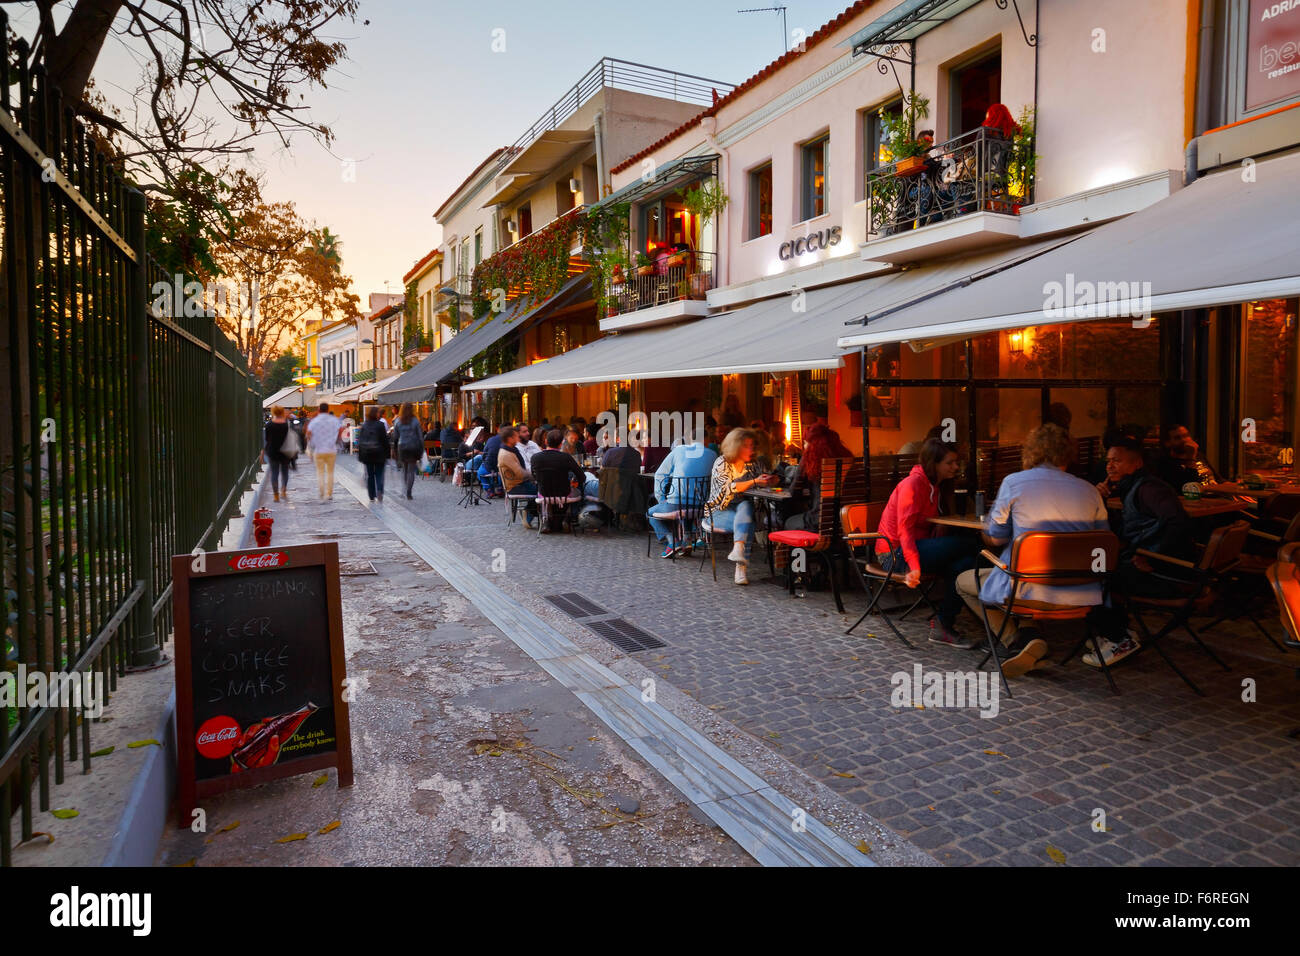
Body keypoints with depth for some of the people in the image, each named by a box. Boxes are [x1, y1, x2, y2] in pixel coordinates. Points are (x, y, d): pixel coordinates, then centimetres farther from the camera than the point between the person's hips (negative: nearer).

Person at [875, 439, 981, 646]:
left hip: (919, 547, 8)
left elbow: (934, 528, 15)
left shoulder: (934, 485, 17)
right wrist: (914, 566, -32)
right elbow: (905, 529, -20)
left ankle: (944, 626, -14)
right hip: (895, 553, -8)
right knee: (967, 545, -22)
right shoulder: (913, 483, -11)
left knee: (963, 562, -20)